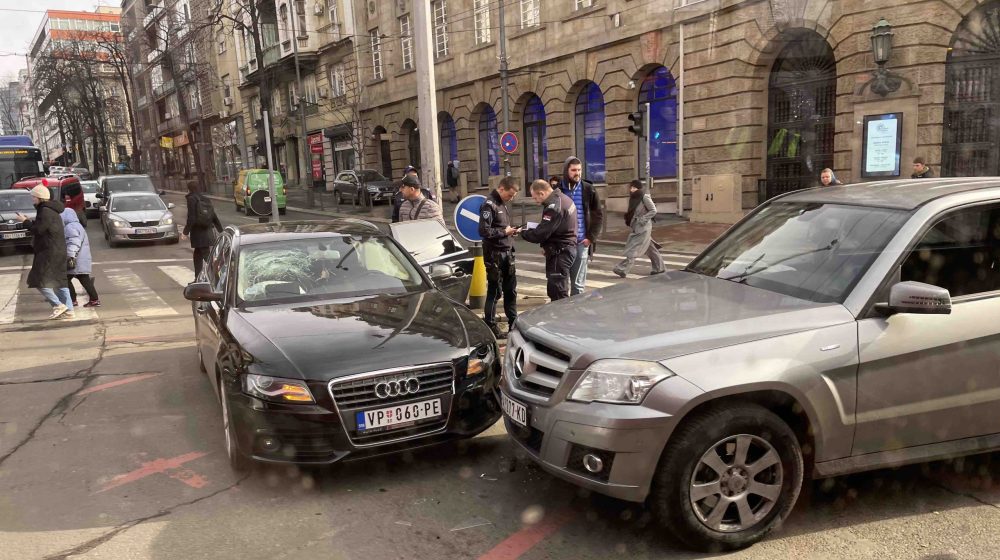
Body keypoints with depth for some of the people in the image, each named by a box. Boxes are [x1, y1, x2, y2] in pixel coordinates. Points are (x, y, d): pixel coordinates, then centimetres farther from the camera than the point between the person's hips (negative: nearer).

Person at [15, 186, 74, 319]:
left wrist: (25, 221, -5)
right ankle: (68, 310, 8)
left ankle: (58, 305, -8)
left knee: (39, 280, -6)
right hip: (58, 251, 10)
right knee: (59, 281, 9)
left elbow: (38, 229, -17)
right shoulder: (51, 210, 17)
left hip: (49, 253, -10)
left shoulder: (45, 211, -14)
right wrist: (29, 221, 14)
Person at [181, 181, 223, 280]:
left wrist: (185, 232, -6)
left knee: (207, 257, -8)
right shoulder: (206, 200, 12)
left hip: (198, 234, -7)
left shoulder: (192, 199, -8)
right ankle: (198, 279, 25)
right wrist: (221, 232, 17)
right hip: (208, 234, 7)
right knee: (197, 256, 19)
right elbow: (214, 217, 13)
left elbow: (191, 219, -14)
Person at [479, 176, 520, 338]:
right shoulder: (489, 205, -14)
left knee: (511, 289, 13)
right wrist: (504, 232, -15)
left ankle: (513, 322, 23)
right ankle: (490, 325, 10)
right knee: (494, 290, -1)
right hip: (494, 254, -9)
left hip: (507, 252, 9)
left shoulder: (502, 203, 14)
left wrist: (511, 231, 6)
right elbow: (484, 231, -22)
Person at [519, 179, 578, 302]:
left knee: (558, 293, -7)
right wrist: (546, 245, 6)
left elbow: (539, 235, -23)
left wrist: (522, 232, -5)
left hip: (559, 253, -10)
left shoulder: (554, 207, -22)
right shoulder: (563, 198, 10)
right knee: (554, 290, 16)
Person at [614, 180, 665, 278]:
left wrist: (643, 219, -18)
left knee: (633, 249, -9)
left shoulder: (644, 197, -13)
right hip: (636, 227, 8)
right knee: (649, 248, 14)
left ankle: (622, 269, -10)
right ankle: (658, 267, 23)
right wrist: (628, 217, 4)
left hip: (643, 228, -8)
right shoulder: (634, 197, 10)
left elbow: (653, 210, -13)